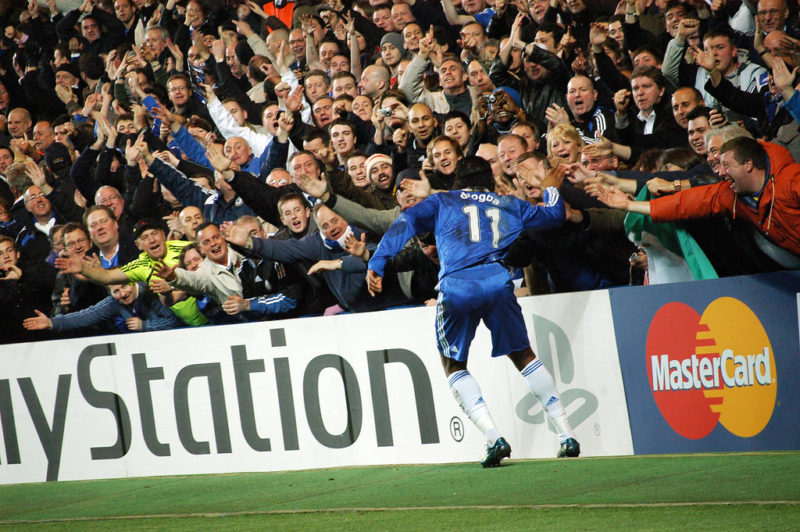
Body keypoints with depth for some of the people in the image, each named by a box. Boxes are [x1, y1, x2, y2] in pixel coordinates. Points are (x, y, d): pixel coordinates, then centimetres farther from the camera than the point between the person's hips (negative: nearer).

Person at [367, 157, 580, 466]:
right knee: (523, 356, 18)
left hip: (455, 287, -2)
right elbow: (554, 215, 40)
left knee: (453, 365, 15)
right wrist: (551, 189, 60)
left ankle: (494, 438, -3)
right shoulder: (507, 205, 27)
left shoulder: (441, 202, 22)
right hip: (497, 280, 2)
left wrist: (376, 265, 0)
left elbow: (406, 223, 6)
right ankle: (567, 436, 12)